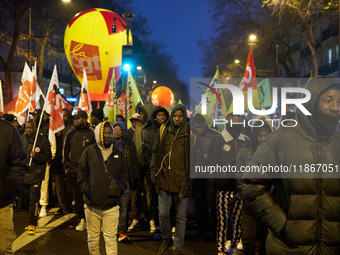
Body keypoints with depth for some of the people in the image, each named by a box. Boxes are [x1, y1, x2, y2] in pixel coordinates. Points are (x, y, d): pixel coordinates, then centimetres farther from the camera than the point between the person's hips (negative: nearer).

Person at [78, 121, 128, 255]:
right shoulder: (89, 152, 2)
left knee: (111, 238, 0)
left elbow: (124, 175, 14)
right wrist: (87, 190, -7)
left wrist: (120, 187, -2)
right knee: (93, 238, 13)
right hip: (92, 204, 0)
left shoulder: (118, 154, 8)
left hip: (112, 205, 0)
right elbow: (81, 175, 5)